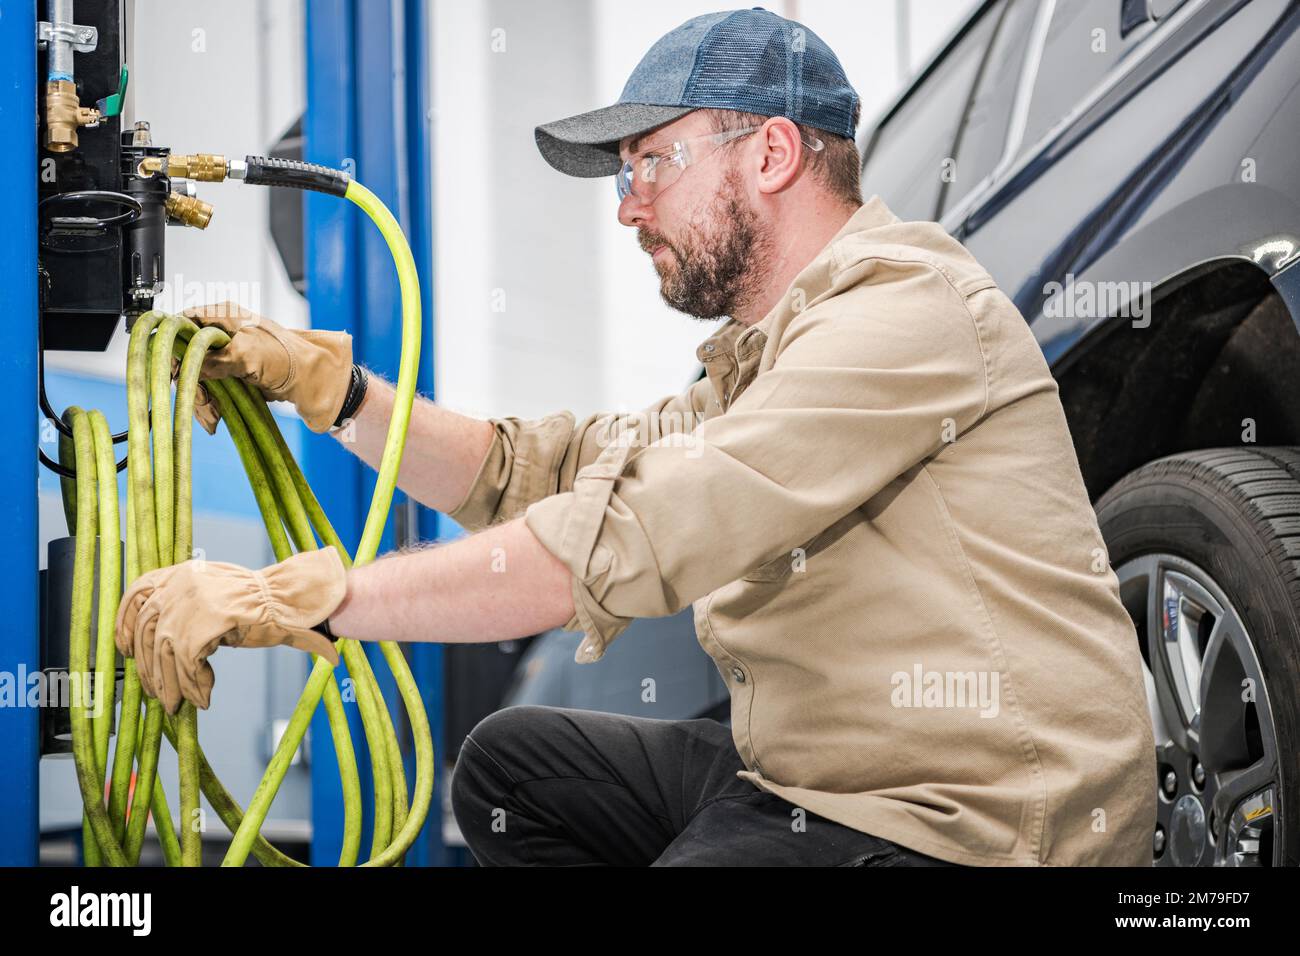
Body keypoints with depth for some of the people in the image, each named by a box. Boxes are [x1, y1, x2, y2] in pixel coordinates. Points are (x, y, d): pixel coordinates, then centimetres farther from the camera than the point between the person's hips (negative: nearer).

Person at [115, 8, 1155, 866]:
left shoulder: (909, 312, -17)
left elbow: (633, 534, -26)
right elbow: (535, 473, 17)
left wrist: (305, 596, -27)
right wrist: (325, 381, 6)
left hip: (970, 829, -10)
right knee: (514, 762, 15)